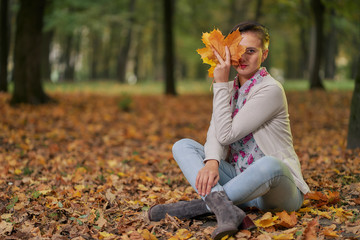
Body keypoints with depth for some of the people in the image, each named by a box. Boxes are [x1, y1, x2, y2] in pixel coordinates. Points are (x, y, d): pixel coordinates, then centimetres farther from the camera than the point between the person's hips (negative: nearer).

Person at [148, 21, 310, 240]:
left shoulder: (270, 90, -14)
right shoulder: (230, 89, 10)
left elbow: (226, 134, -18)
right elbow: (215, 134, -7)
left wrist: (221, 84, -16)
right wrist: (211, 162, -28)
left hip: (278, 188, -7)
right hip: (241, 181, 7)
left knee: (269, 164, -42)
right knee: (182, 146, -7)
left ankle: (201, 205, -27)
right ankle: (224, 207, -34)